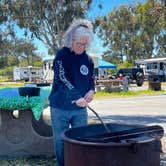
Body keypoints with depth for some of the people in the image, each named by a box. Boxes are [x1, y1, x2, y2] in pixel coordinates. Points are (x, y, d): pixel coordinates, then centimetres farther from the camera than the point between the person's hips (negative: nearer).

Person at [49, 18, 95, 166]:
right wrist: (77, 98, -32)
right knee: (61, 141, 6)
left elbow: (91, 80, 15)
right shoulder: (62, 55, -9)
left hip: (81, 108, 4)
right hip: (61, 107, -4)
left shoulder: (88, 60, 5)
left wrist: (91, 91, -9)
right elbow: (61, 79, -20)